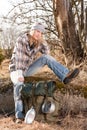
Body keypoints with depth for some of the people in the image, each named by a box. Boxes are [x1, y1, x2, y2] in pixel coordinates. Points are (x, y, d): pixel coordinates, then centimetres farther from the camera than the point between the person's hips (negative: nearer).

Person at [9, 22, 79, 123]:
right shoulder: (22, 39, -18)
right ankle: (19, 115, -38)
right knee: (18, 84, -37)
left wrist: (43, 41, -13)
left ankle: (65, 76, -29)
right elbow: (19, 58, -24)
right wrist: (19, 74, -30)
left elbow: (47, 53, 1)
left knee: (46, 58, -15)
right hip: (16, 69, -5)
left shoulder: (38, 42, 1)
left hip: (27, 69, 5)